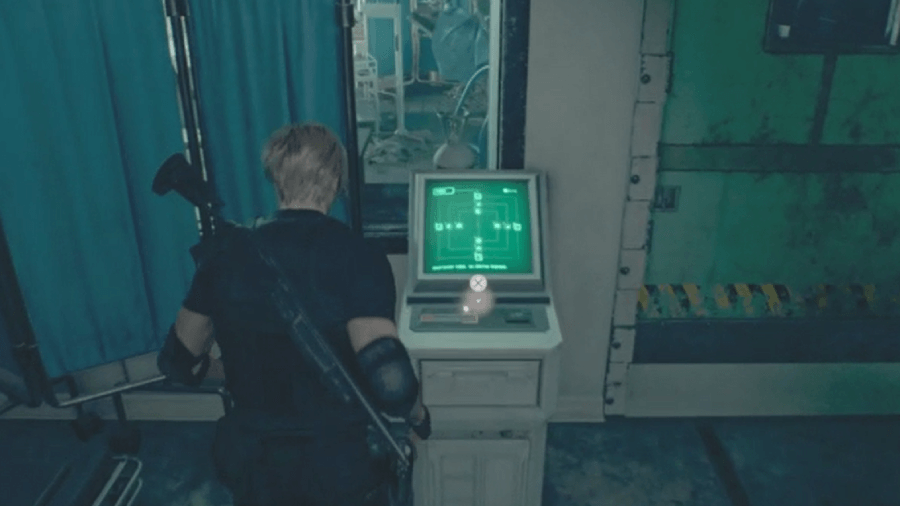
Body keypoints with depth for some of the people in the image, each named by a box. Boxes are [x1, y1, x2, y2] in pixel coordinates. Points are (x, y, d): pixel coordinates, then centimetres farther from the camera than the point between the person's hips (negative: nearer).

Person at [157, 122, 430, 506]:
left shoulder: (227, 255, -7)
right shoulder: (357, 257, -20)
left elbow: (176, 361, 5)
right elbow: (389, 378, -31)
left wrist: (207, 367, 27)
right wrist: (418, 415, -10)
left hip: (251, 460, 4)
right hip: (340, 463, -3)